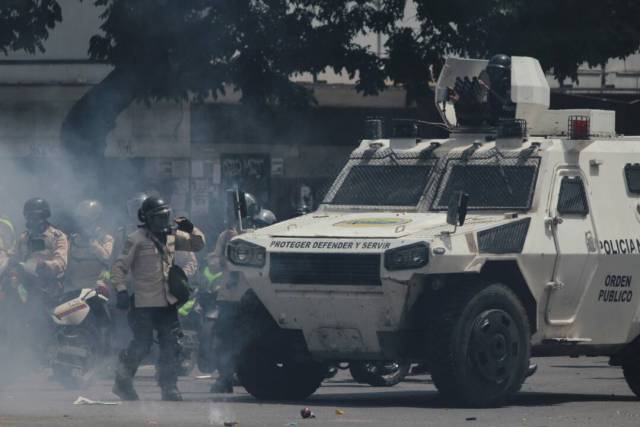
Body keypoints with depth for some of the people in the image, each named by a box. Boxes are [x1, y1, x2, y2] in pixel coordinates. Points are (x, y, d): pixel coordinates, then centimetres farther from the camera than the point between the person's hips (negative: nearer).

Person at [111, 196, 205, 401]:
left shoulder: (171, 236, 12)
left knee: (170, 346, 3)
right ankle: (123, 380, 16)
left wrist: (191, 230, 0)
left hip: (168, 302, 6)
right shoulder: (137, 239, -7)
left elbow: (197, 245, 21)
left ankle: (169, 388, 8)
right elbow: (119, 267, -7)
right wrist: (121, 290, -19)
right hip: (144, 303, -6)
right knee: (142, 345, -3)